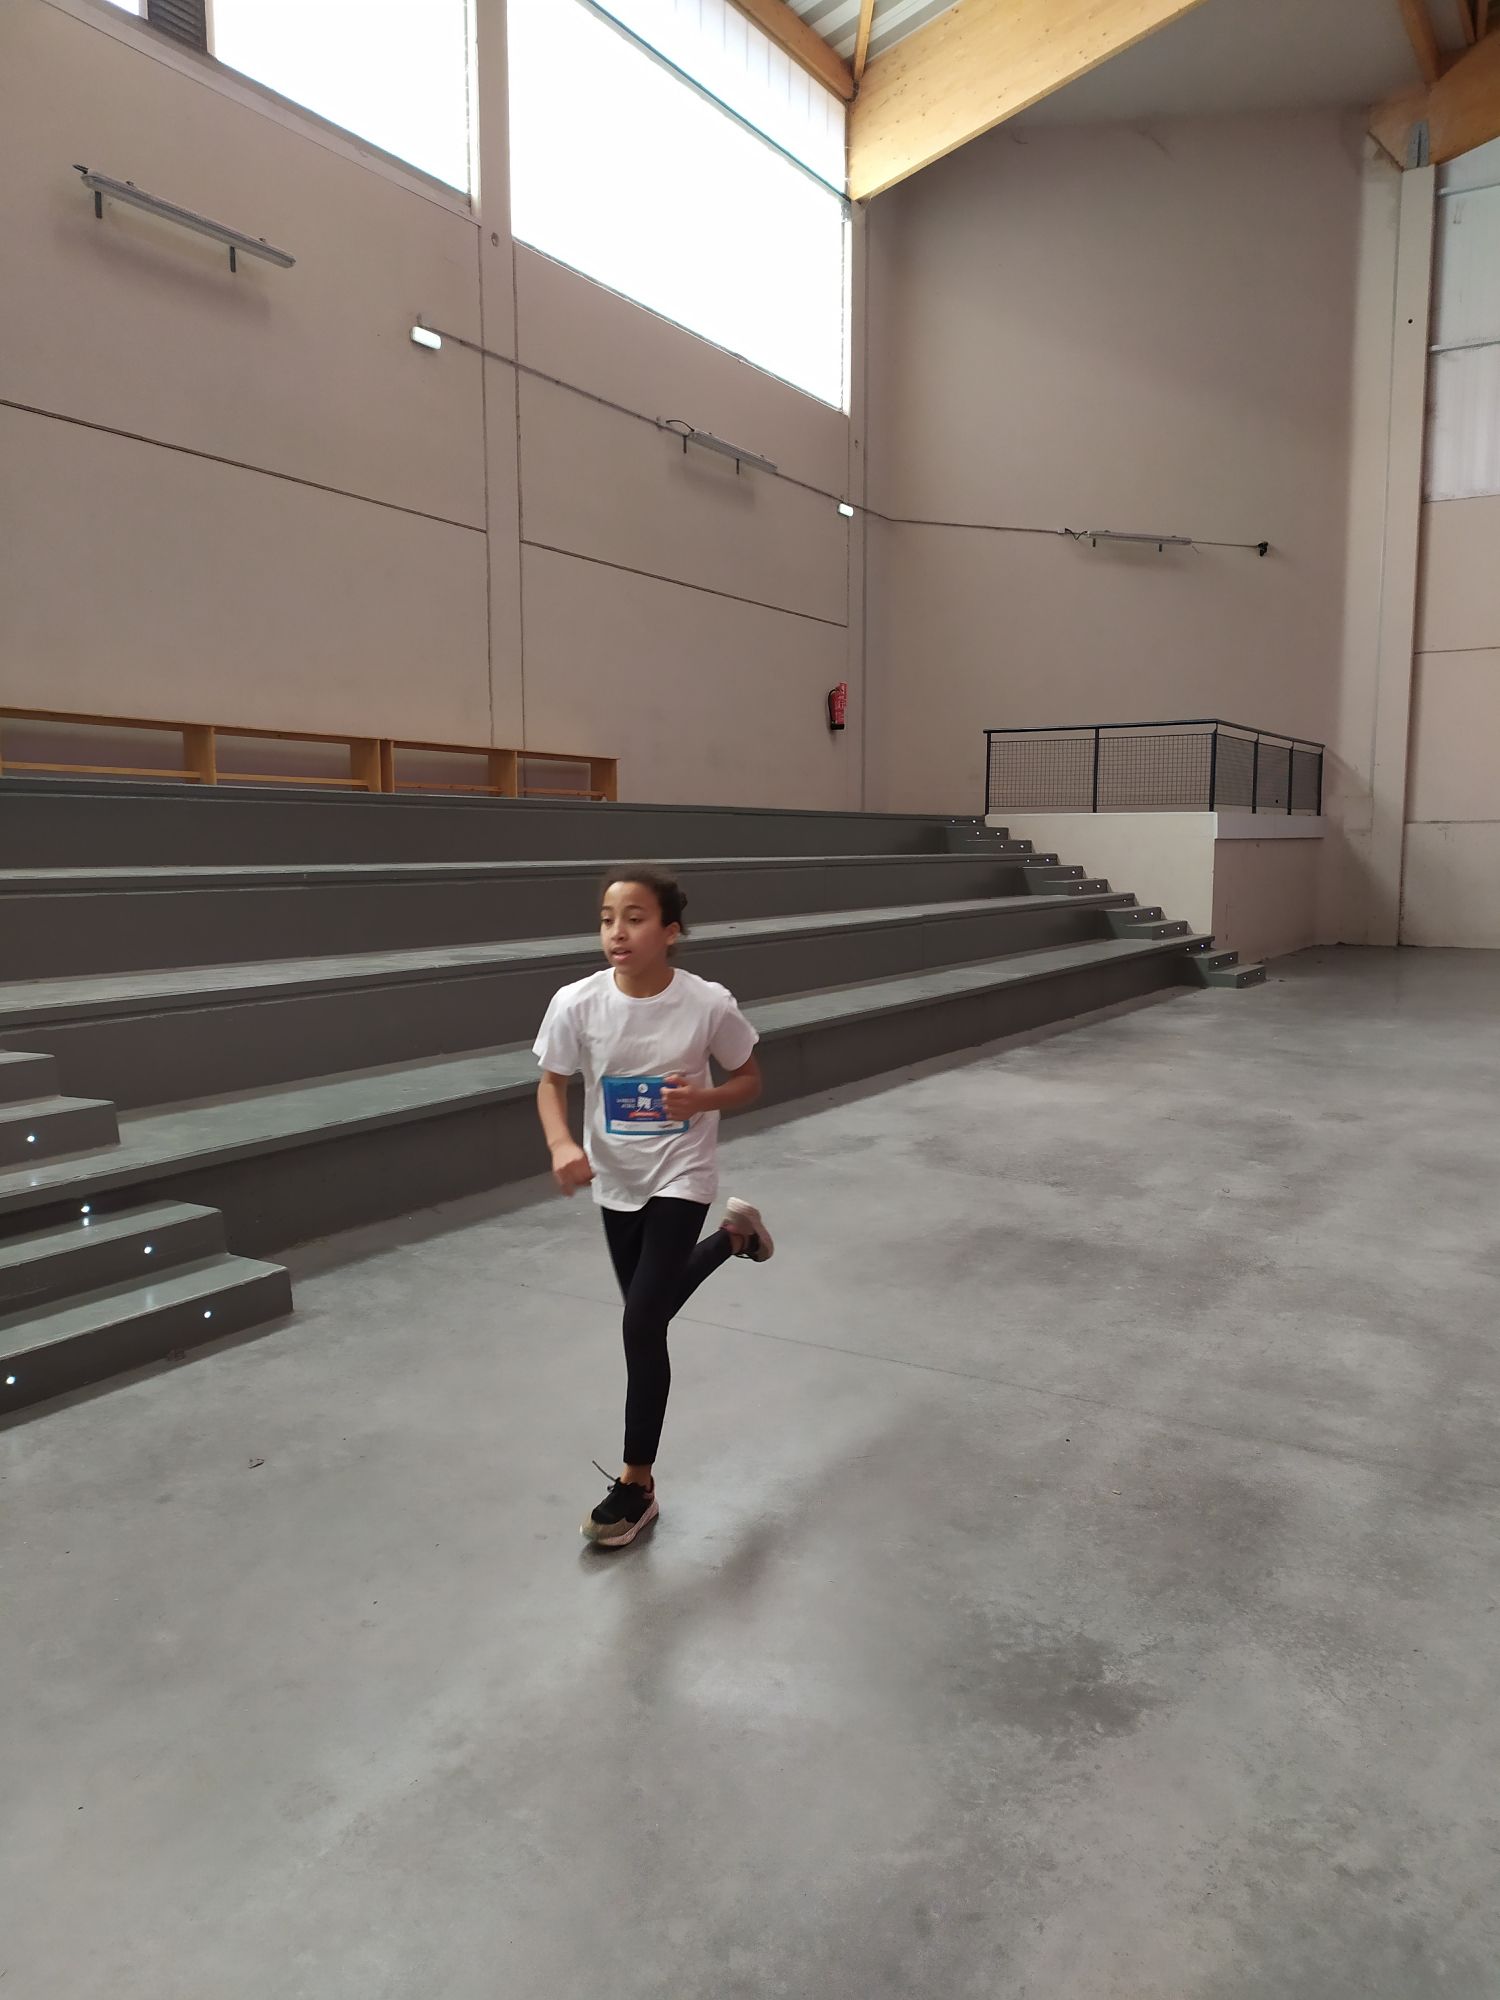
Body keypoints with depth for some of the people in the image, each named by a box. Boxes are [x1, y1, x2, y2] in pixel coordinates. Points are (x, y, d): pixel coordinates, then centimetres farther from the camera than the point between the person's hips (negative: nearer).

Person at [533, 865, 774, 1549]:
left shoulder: (708, 1004, -20)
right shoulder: (577, 1003, -16)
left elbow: (749, 1082, -4)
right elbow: (552, 1085, -2)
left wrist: (703, 1098, -25)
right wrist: (562, 1145, -22)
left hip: (681, 1178, -4)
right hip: (615, 1180, 4)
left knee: (643, 1323, -9)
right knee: (650, 1309, 20)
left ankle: (636, 1484, 10)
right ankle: (733, 1235, 50)